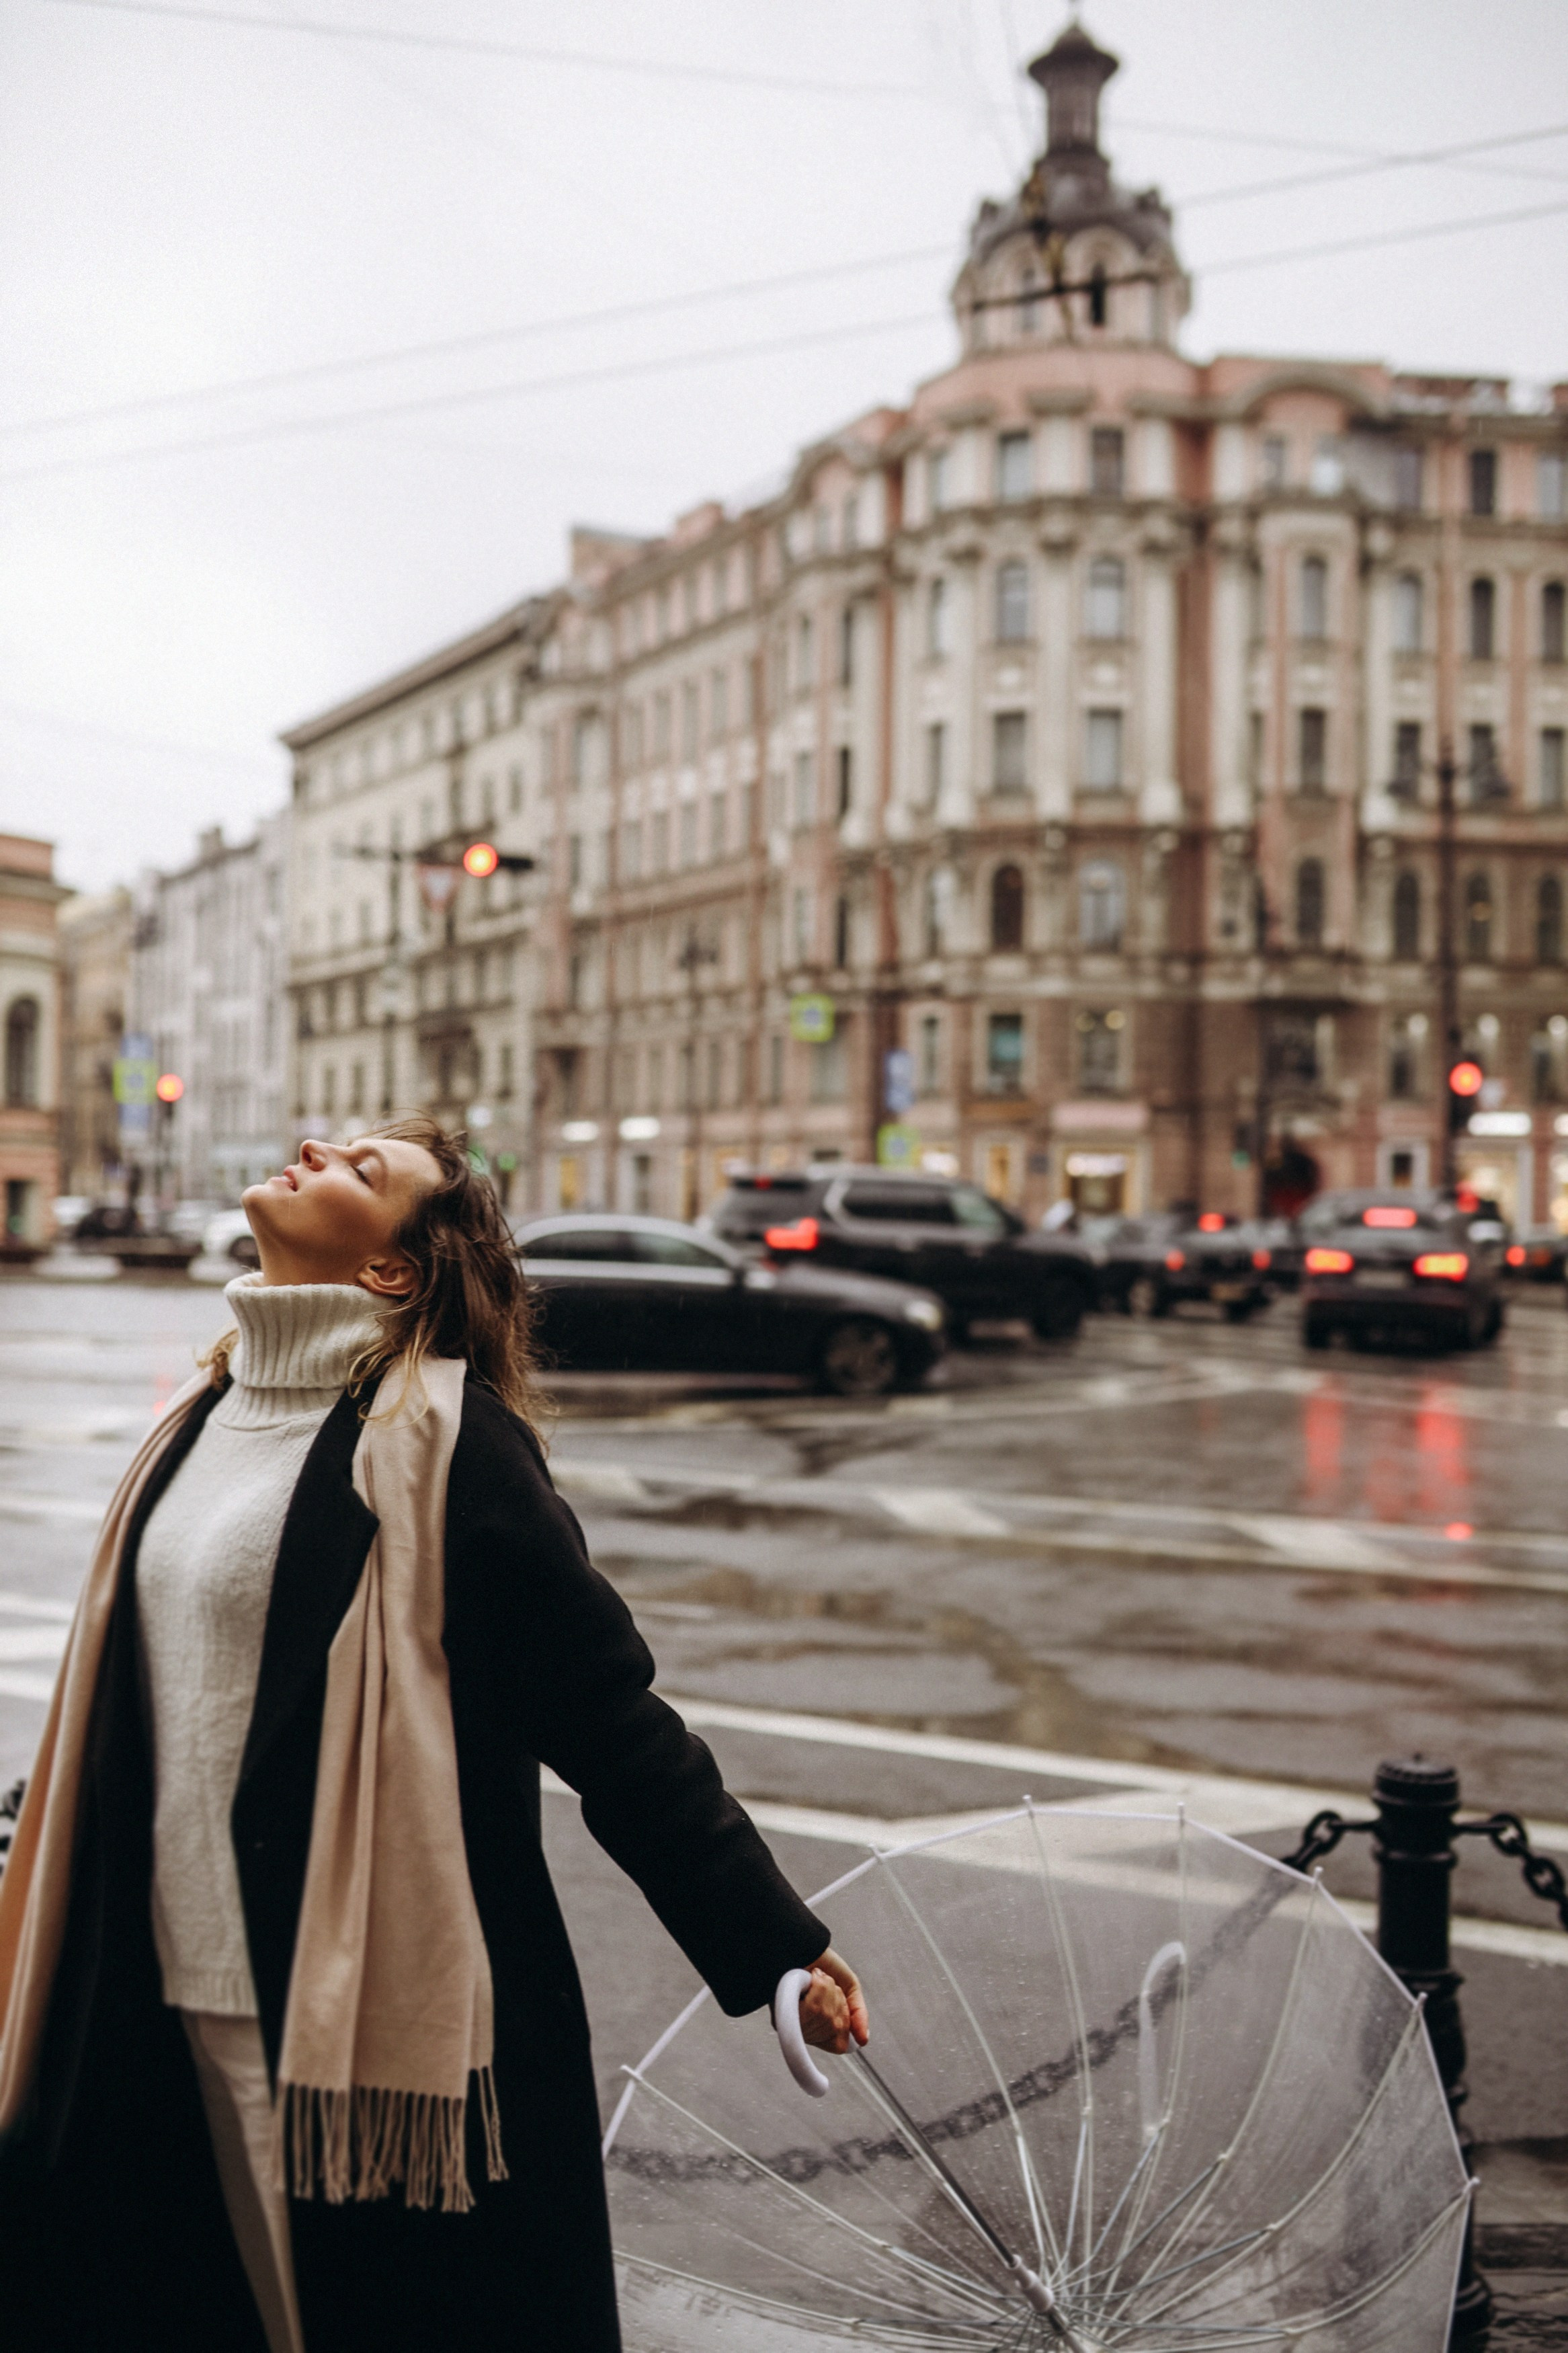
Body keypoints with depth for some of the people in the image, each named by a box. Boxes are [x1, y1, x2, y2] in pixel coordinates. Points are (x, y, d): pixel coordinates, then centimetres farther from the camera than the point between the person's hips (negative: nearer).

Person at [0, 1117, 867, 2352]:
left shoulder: (441, 1446, -13)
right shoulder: (203, 1418, 8)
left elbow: (613, 1717, -13)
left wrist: (773, 1941, -13)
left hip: (384, 2028, -7)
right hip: (174, 2013, 7)